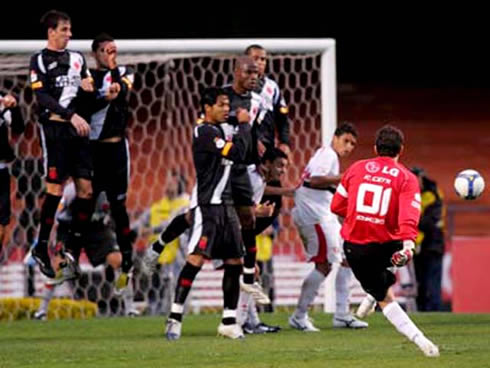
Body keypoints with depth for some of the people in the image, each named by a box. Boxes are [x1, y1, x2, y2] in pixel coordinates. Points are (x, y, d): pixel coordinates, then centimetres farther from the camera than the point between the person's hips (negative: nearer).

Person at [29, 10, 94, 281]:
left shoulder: (76, 58, 17)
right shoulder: (40, 60, -1)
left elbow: (90, 88, 25)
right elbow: (42, 97, -11)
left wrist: (89, 87, 0)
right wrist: (71, 116, -20)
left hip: (78, 129, 6)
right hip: (55, 128, -6)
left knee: (85, 188, 0)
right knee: (55, 189, -8)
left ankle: (70, 248, 8)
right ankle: (41, 249, 2)